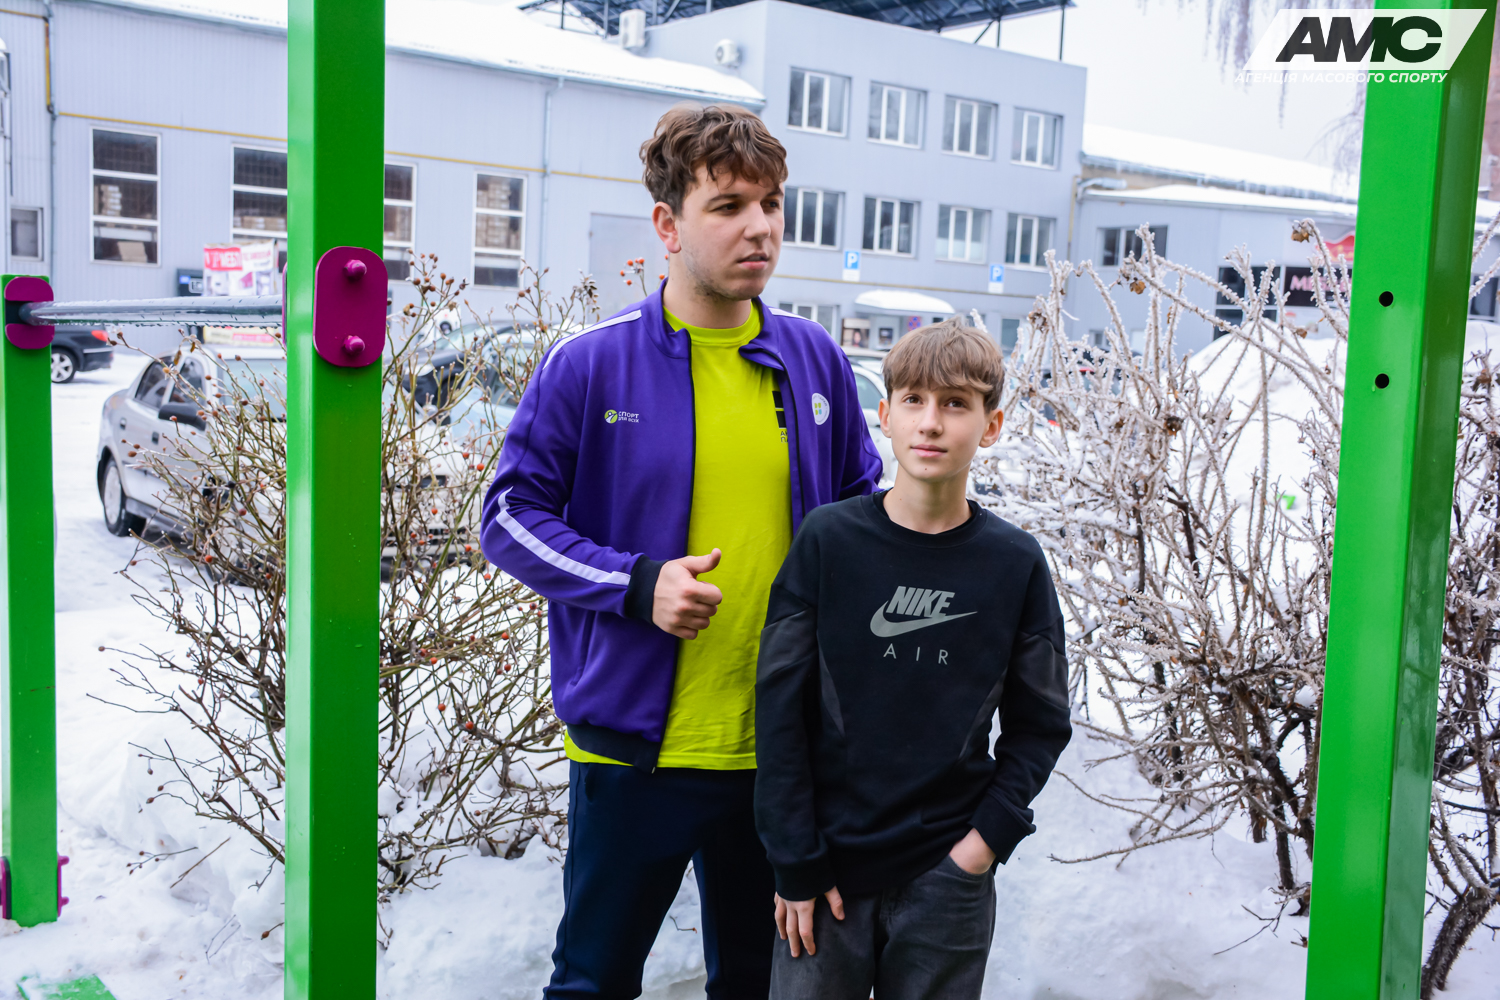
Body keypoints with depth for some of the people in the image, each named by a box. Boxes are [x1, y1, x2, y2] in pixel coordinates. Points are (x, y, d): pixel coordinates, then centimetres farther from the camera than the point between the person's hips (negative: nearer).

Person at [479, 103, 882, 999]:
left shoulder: (816, 361, 3)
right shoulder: (589, 366, -8)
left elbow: (865, 509, 14)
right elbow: (511, 515, -6)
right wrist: (636, 585, -19)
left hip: (783, 746, 4)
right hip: (635, 741, -3)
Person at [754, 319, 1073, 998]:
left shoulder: (1015, 563, -3)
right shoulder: (828, 540, -7)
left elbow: (1038, 725, 4)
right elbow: (780, 706, -5)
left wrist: (989, 836, -7)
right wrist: (794, 861, -7)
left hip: (949, 873, 1)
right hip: (827, 865, -1)